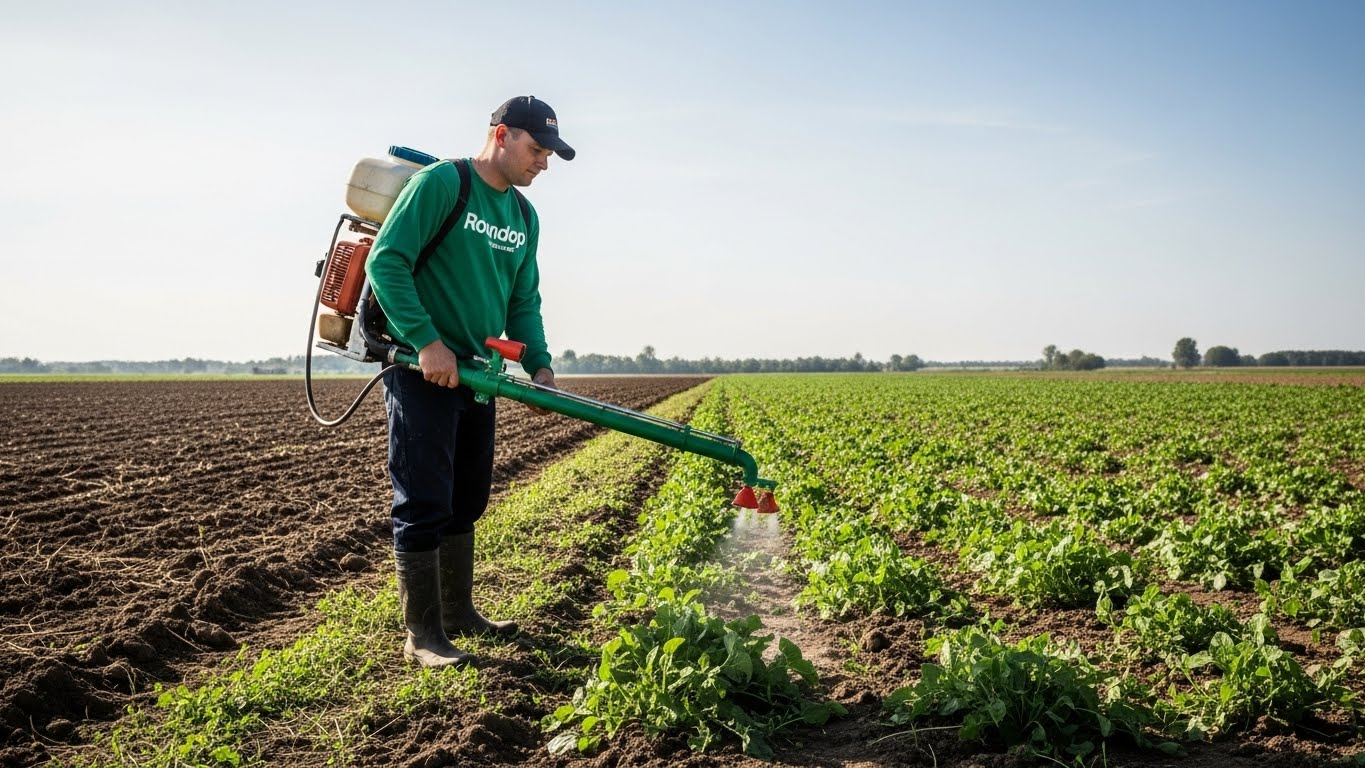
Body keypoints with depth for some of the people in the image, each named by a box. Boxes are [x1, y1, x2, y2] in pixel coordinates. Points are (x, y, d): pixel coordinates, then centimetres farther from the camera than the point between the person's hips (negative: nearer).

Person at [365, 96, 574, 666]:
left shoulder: (524, 216, 12)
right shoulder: (440, 183, -12)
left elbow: (523, 300, 14)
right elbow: (385, 262, -17)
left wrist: (539, 364, 0)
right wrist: (428, 343, -24)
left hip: (475, 373, 8)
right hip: (421, 368, -8)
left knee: (466, 501, 15)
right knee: (424, 505, -4)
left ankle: (459, 613, 29)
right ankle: (423, 635, 5)